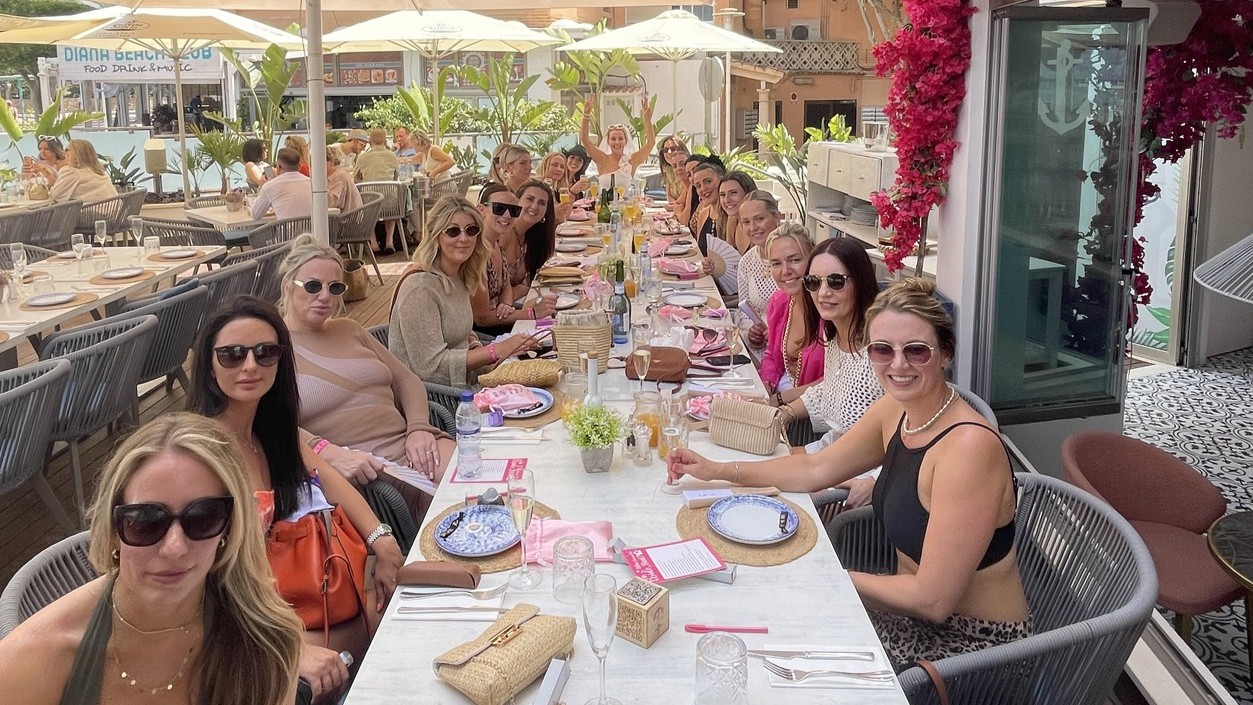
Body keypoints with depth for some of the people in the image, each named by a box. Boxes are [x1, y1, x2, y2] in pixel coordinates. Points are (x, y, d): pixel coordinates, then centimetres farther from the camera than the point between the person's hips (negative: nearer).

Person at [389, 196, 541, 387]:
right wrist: (496, 350, -20)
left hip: (463, 384, 8)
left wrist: (477, 348, -3)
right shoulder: (419, 286, -17)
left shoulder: (459, 276, 8)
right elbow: (430, 366, -21)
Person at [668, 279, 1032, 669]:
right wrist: (717, 470, 9)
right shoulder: (895, 409, -4)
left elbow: (933, 600, -27)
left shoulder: (969, 446, -29)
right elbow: (817, 469, 11)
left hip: (974, 641, -7)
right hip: (916, 605, 7)